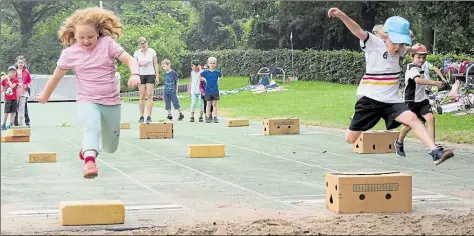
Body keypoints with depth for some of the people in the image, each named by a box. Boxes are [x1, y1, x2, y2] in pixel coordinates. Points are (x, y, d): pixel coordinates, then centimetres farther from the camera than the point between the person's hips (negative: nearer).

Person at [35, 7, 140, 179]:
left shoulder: (107, 43, -9)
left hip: (112, 103, 2)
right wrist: (44, 97, 21)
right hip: (87, 102, -2)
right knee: (92, 126, -37)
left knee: (111, 148, 15)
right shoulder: (69, 53, -6)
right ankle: (89, 159, -57)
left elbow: (130, 60, -15)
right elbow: (56, 76, 8)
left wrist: (135, 74, -37)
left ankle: (88, 146, 46)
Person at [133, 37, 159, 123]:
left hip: (150, 75, -1)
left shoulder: (152, 51, 2)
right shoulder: (137, 53, 4)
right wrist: (140, 64, -12)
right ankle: (141, 116, 1)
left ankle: (149, 116, -9)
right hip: (141, 75, 1)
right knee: (142, 96, -1)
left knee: (149, 95, -9)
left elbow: (155, 64, 4)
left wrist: (157, 76, 0)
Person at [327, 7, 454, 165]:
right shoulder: (373, 43, -12)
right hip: (369, 99, -3)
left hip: (391, 101, 4)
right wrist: (341, 15, -46)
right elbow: (357, 31, -31)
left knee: (412, 119, -23)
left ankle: (435, 152, -30)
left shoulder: (398, 49, 7)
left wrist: (414, 49, 18)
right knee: (350, 139, 3)